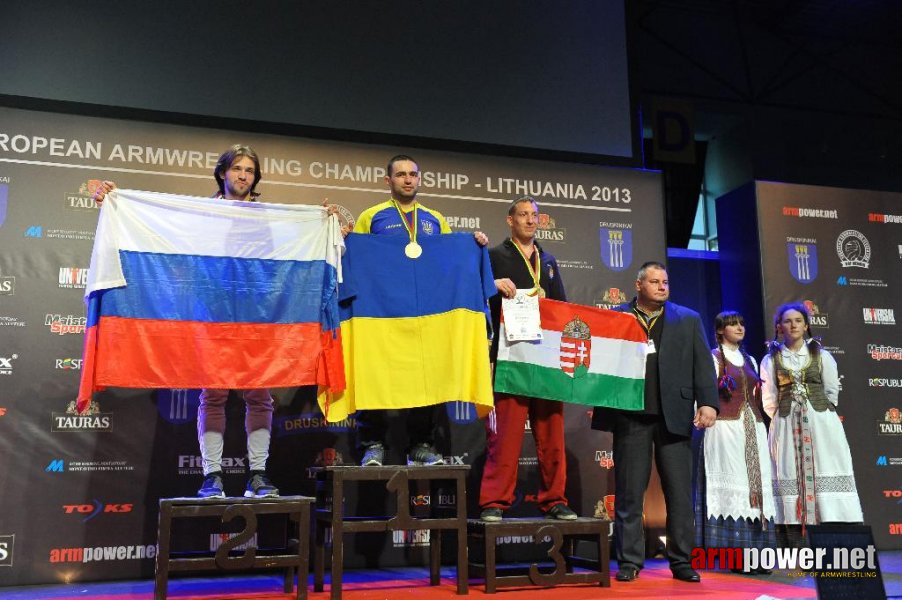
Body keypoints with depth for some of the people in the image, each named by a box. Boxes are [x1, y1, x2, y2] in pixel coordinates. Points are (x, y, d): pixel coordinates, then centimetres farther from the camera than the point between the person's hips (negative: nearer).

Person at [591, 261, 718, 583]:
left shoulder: (688, 319, 11)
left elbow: (702, 365, 6)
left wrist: (707, 402, -5)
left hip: (674, 415, 2)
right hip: (630, 416, -1)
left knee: (680, 493, 5)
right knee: (629, 493, 3)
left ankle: (681, 561, 15)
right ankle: (629, 561, 11)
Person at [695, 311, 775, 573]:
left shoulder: (750, 360, 21)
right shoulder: (713, 358, 2)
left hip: (753, 428, 6)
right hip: (726, 427, -6)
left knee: (756, 483, 0)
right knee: (732, 485, -10)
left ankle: (755, 553, 2)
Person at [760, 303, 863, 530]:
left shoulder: (822, 356, 7)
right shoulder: (770, 360, 5)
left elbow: (831, 392, 10)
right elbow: (769, 399, 6)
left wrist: (817, 413, 9)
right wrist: (787, 415, 8)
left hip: (821, 423, 0)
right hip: (786, 426, 0)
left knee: (826, 476, -4)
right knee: (790, 477, -3)